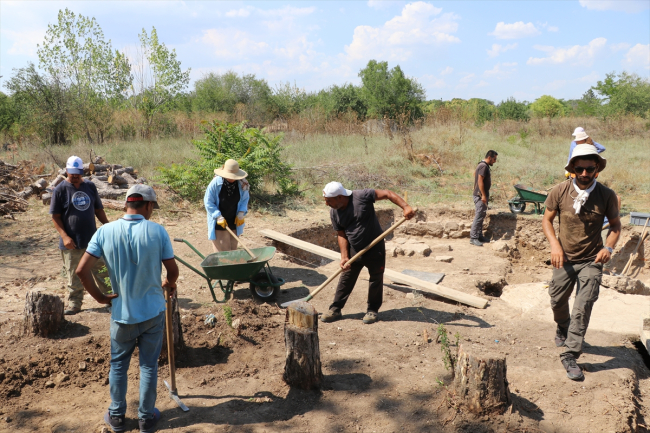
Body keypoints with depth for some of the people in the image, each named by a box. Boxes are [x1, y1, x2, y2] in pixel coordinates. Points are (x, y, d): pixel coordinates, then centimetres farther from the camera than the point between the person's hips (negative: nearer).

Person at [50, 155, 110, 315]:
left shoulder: (90, 186, 6)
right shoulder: (60, 189, -6)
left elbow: (98, 210, 14)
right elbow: (55, 216, -6)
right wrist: (64, 236, -16)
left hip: (93, 239, 3)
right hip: (72, 243, -3)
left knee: (102, 270, 12)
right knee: (75, 277, 6)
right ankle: (74, 305, 20)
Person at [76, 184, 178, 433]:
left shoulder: (105, 231, -10)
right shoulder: (157, 231, -14)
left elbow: (82, 270, -13)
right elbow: (173, 271, -7)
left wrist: (99, 297, 1)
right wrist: (169, 284, 15)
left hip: (122, 314, 1)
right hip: (153, 312, -1)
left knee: (118, 365, 20)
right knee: (149, 366, 14)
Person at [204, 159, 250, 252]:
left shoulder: (242, 184, -9)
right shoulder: (216, 183, -18)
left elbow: (245, 199, 6)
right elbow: (208, 202, -12)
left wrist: (241, 213, -10)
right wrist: (218, 216, -19)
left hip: (234, 221, 4)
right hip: (219, 222, -3)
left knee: (233, 248, 11)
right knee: (222, 249, -3)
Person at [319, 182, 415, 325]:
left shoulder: (362, 196, -23)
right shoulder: (334, 213, -7)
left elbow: (387, 194, -20)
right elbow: (341, 235, -1)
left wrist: (405, 207, -31)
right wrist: (344, 257, -9)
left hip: (374, 248, -4)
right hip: (354, 249, 4)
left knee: (376, 279, 9)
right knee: (345, 279, 8)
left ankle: (373, 310, 25)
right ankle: (335, 310, 19)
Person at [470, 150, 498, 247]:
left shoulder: (483, 165, 16)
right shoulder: (484, 166, -15)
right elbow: (480, 181, -21)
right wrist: (483, 195, -23)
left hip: (482, 195, 11)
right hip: (480, 195, -11)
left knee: (481, 216, 13)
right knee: (479, 216, -10)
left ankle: (479, 236, 19)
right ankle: (473, 238, -9)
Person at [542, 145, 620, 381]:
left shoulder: (606, 195, -9)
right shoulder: (560, 191, -9)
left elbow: (615, 224, 5)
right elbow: (547, 219, 1)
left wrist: (608, 247, -13)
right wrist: (555, 245, -14)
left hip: (591, 261, -1)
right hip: (565, 259, 2)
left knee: (582, 308, -10)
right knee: (557, 302, 17)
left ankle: (570, 355, -1)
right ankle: (563, 329, 49)